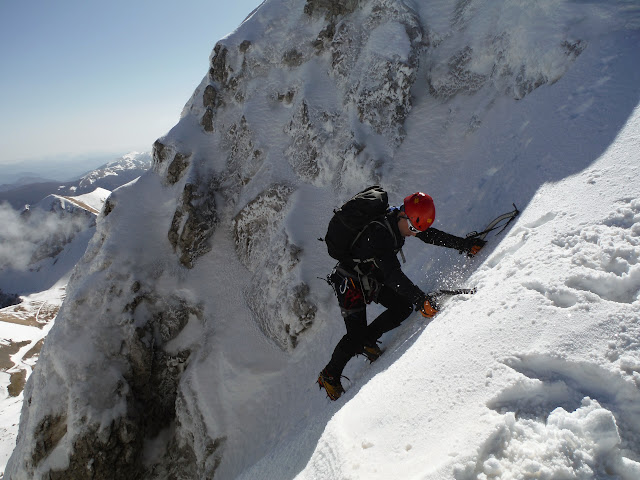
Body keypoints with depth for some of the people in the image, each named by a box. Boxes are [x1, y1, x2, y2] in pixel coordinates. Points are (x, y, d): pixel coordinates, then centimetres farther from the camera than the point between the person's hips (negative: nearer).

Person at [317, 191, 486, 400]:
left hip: (373, 279, 8)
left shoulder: (402, 220, -9)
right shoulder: (379, 233, -34)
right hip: (350, 282, -8)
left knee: (404, 306, -6)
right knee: (355, 336, -12)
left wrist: (466, 244, 5)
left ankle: (367, 340, 12)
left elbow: (433, 235, 4)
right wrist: (422, 300, -44)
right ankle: (329, 376, 11)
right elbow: (393, 274, -40)